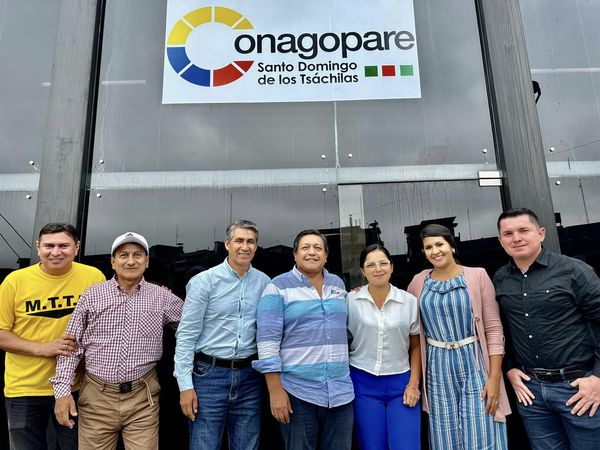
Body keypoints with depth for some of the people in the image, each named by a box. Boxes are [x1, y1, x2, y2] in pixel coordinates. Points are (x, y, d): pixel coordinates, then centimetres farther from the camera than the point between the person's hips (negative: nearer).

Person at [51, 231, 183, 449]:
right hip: (96, 397, 0)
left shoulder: (162, 297, 0)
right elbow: (71, 346, 3)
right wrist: (63, 390, -4)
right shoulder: (92, 295, 1)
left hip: (142, 399, 0)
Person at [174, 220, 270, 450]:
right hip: (209, 374, -3)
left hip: (250, 377, 3)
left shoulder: (264, 282, 4)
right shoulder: (204, 281, -6)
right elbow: (186, 335, -7)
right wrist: (185, 384, -9)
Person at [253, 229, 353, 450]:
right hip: (297, 391, -4)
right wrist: (275, 390, -14)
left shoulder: (338, 284, 10)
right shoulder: (279, 286, -6)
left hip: (341, 391, 5)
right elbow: (267, 340, -11)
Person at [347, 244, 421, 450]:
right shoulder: (351, 300, -4)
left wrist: (413, 384, 0)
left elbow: (416, 347, 6)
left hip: (400, 383, 1)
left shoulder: (409, 301, -1)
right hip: (364, 384, 0)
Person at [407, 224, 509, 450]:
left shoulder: (477, 276, -5)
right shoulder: (419, 281, 3)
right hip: (437, 368, 3)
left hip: (474, 364, -2)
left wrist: (494, 377, -10)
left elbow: (494, 329, -5)